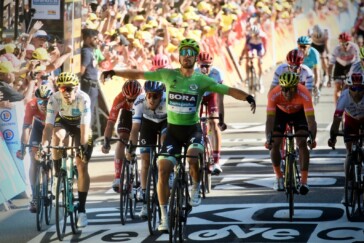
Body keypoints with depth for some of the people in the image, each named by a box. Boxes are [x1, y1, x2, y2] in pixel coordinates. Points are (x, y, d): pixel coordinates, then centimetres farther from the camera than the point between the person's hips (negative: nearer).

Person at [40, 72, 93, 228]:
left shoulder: (83, 99, -35)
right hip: (63, 122, 2)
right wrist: (43, 145, -49)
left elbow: (85, 126, -40)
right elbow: (49, 125, -35)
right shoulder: (54, 99, -30)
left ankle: (82, 209, -4)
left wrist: (83, 146, -52)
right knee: (58, 136, -36)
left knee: (82, 166, -10)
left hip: (80, 125, -2)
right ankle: (58, 175, -16)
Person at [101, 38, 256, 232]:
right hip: (173, 129, 2)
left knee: (193, 156, -33)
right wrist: (114, 72, -1)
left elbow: (229, 90, -12)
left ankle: (196, 188, -1)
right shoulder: (168, 75, -2)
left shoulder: (202, 80, -6)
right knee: (163, 170, -9)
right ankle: (164, 217, 2)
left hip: (193, 129, -2)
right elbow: (139, 74, 2)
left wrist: (248, 97, -29)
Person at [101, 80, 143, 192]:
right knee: (121, 141, -17)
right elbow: (111, 121, -37)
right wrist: (106, 142, -43)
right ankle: (117, 178, -18)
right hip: (128, 113, 0)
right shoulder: (119, 99, -35)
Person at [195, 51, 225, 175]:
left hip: (211, 95, -1)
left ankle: (216, 163, -21)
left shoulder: (216, 73, -35)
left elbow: (220, 98, -34)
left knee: (214, 123, -18)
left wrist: (221, 118, -38)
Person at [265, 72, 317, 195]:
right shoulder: (274, 94, -37)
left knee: (302, 143, -20)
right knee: (274, 144, -13)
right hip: (281, 112, 1)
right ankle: (279, 177, 8)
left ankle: (304, 181, -15)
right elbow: (270, 119, -39)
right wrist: (268, 138, -53)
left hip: (299, 112, -1)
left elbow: (311, 119, -42)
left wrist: (312, 138, -57)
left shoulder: (304, 95, -39)